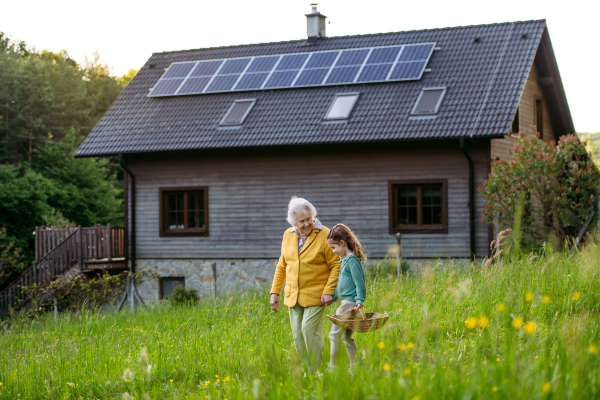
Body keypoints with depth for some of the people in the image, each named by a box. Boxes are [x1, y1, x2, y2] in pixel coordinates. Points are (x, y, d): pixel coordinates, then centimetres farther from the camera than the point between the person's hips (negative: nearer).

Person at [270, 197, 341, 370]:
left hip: (315, 295, -5)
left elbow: (337, 265, -8)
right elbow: (282, 266, 16)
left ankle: (316, 371, -2)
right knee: (297, 334, 5)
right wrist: (275, 292, 12)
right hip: (293, 296, 5)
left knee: (309, 330, -14)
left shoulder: (324, 235, -9)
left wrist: (329, 291, -15)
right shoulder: (288, 235, 8)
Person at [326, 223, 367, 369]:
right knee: (347, 336, 13)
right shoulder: (345, 260, 15)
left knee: (334, 333, -7)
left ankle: (333, 366, -2)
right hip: (345, 302, 10)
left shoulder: (352, 260, -14)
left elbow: (359, 283, -18)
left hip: (350, 302, -10)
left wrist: (359, 301, -23)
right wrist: (333, 296, 26)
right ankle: (354, 365, 18)